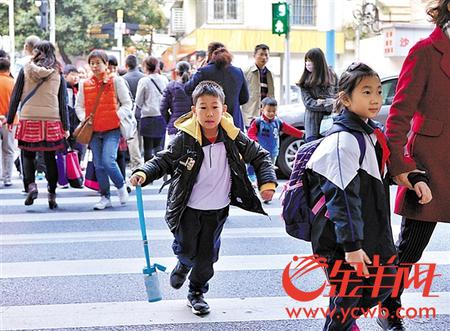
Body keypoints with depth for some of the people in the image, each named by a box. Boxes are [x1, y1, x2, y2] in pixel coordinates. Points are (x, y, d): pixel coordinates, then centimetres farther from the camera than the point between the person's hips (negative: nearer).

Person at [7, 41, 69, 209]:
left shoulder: (26, 70, 2)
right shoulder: (57, 74, 4)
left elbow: (15, 97, 3)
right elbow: (63, 102, 3)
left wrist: (10, 119, 10)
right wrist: (66, 127, 7)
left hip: (28, 119, -1)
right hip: (52, 120, 1)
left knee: (28, 155, 11)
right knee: (50, 158, 8)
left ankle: (31, 185, -11)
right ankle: (52, 195, 9)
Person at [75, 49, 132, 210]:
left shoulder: (116, 81, -1)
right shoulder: (85, 84, 7)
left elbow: (127, 103, 1)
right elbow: (79, 106, 15)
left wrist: (116, 116, -10)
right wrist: (84, 119, -1)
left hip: (112, 129, -4)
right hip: (93, 130, 4)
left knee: (108, 161, -17)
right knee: (98, 165, 5)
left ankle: (121, 186, 9)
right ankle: (105, 197, 17)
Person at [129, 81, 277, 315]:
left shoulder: (233, 137, -12)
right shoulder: (185, 139, -19)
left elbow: (259, 156, 1)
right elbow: (164, 160, -10)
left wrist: (267, 182, -10)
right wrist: (144, 173, -27)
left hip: (217, 210, 2)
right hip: (188, 208, -2)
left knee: (207, 256, 11)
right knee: (186, 249, 11)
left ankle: (197, 292, 35)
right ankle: (184, 264, 49)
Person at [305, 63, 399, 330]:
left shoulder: (373, 133, 8)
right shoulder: (343, 141, -21)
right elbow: (343, 197, -25)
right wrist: (351, 245, -26)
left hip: (372, 230, 9)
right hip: (340, 239, -9)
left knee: (386, 281, 16)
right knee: (348, 293, 0)